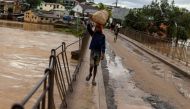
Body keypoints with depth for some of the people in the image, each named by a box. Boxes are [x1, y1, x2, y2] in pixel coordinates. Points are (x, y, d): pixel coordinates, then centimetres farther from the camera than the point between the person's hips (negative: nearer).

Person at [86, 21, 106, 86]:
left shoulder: (102, 36, -2)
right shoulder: (93, 33, 2)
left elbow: (103, 45, -7)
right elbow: (88, 28, -11)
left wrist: (103, 54, -14)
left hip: (98, 52, 0)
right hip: (93, 51, 0)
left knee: (95, 66, 7)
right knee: (91, 65, -8)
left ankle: (94, 79, 19)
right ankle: (90, 74, 24)